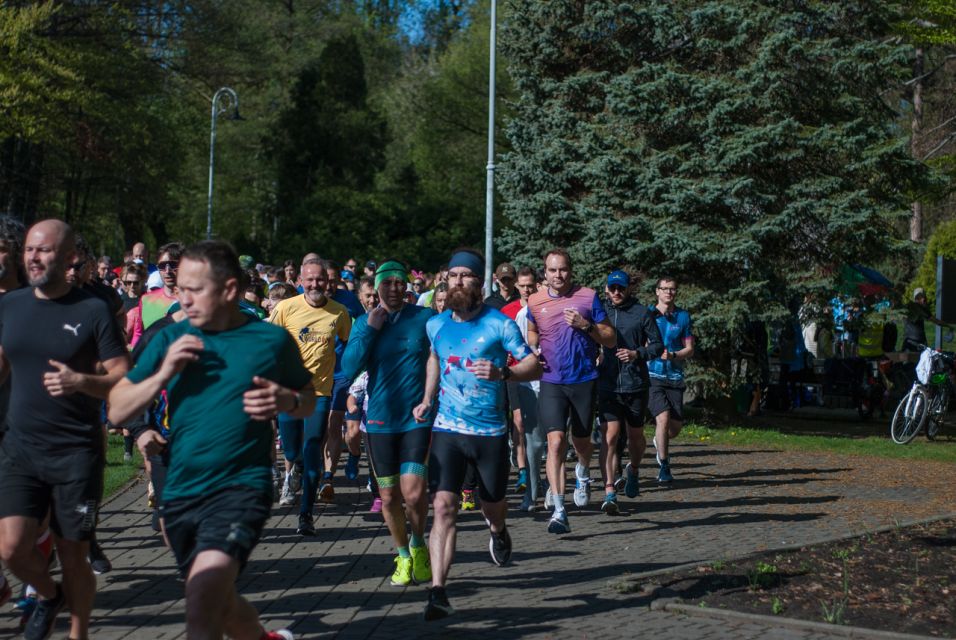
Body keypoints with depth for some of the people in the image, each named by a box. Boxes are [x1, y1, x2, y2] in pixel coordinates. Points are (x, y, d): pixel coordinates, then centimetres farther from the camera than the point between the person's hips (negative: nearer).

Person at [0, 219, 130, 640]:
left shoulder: (93, 311, -8)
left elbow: (125, 379, -9)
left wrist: (80, 381, -25)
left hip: (77, 453, -3)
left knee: (73, 558, 5)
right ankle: (49, 595, 24)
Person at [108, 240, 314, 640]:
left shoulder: (271, 340, -2)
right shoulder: (171, 340, 4)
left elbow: (310, 400, 11)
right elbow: (116, 412, 2)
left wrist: (286, 401, -12)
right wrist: (163, 373, -13)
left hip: (241, 487, -5)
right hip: (180, 492, 5)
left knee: (204, 590, -26)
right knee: (218, 603, 20)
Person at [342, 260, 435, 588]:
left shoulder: (426, 318, -1)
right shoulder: (363, 323, 5)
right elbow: (349, 368, -5)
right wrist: (370, 330, -12)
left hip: (418, 417, -2)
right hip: (380, 420, 2)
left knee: (413, 492, -14)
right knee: (389, 497, 8)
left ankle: (418, 543, 15)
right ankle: (403, 555, 30)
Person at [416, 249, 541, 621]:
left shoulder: (499, 324, -8)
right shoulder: (436, 325, 4)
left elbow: (534, 366, -9)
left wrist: (501, 373, -28)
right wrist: (427, 400, 14)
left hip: (491, 432, -1)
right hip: (447, 429, 1)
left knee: (493, 504, 15)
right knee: (444, 505, -14)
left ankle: (498, 531, 54)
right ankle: (438, 592, -16)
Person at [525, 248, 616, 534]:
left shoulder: (588, 297, -2)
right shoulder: (534, 302, 4)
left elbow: (611, 340, 0)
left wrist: (586, 325, -15)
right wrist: (533, 348, 4)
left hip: (584, 380, 0)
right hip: (551, 382, 0)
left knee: (581, 440, 13)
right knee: (556, 441, -14)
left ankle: (582, 474, 50)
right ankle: (559, 511, -14)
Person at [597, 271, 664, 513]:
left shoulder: (642, 313, 3)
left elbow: (658, 345, 3)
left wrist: (638, 353, -14)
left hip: (636, 385, 0)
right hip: (607, 384, 0)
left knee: (636, 436, 13)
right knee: (609, 436, -11)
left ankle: (633, 470, 44)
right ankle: (609, 492, -12)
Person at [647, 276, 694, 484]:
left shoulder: (683, 317, 8)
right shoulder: (647, 314, 3)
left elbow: (690, 350, 7)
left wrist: (672, 355, -11)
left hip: (675, 377, 3)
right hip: (652, 375, -3)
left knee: (675, 427, 0)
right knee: (663, 417, -19)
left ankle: (659, 441, 37)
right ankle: (664, 467, -6)